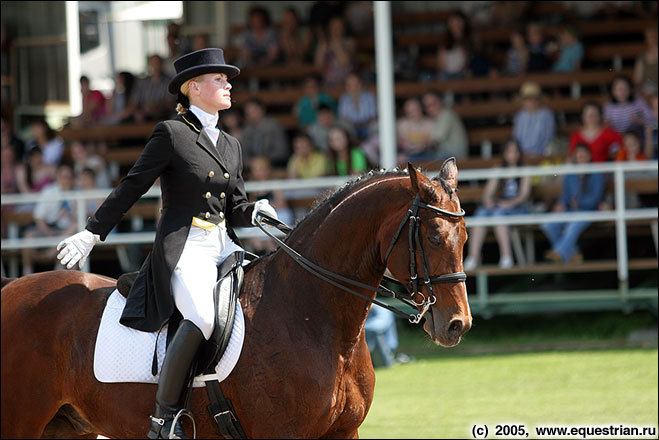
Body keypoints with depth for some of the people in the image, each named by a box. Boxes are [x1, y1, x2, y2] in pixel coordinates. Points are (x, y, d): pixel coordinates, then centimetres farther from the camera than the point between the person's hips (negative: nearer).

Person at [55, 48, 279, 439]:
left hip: (224, 247, 7)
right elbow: (132, 189, 1)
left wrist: (256, 212, -1)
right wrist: (91, 234, 1)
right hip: (183, 249, -7)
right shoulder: (172, 134, -1)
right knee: (203, 316, -33)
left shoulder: (231, 145, 18)